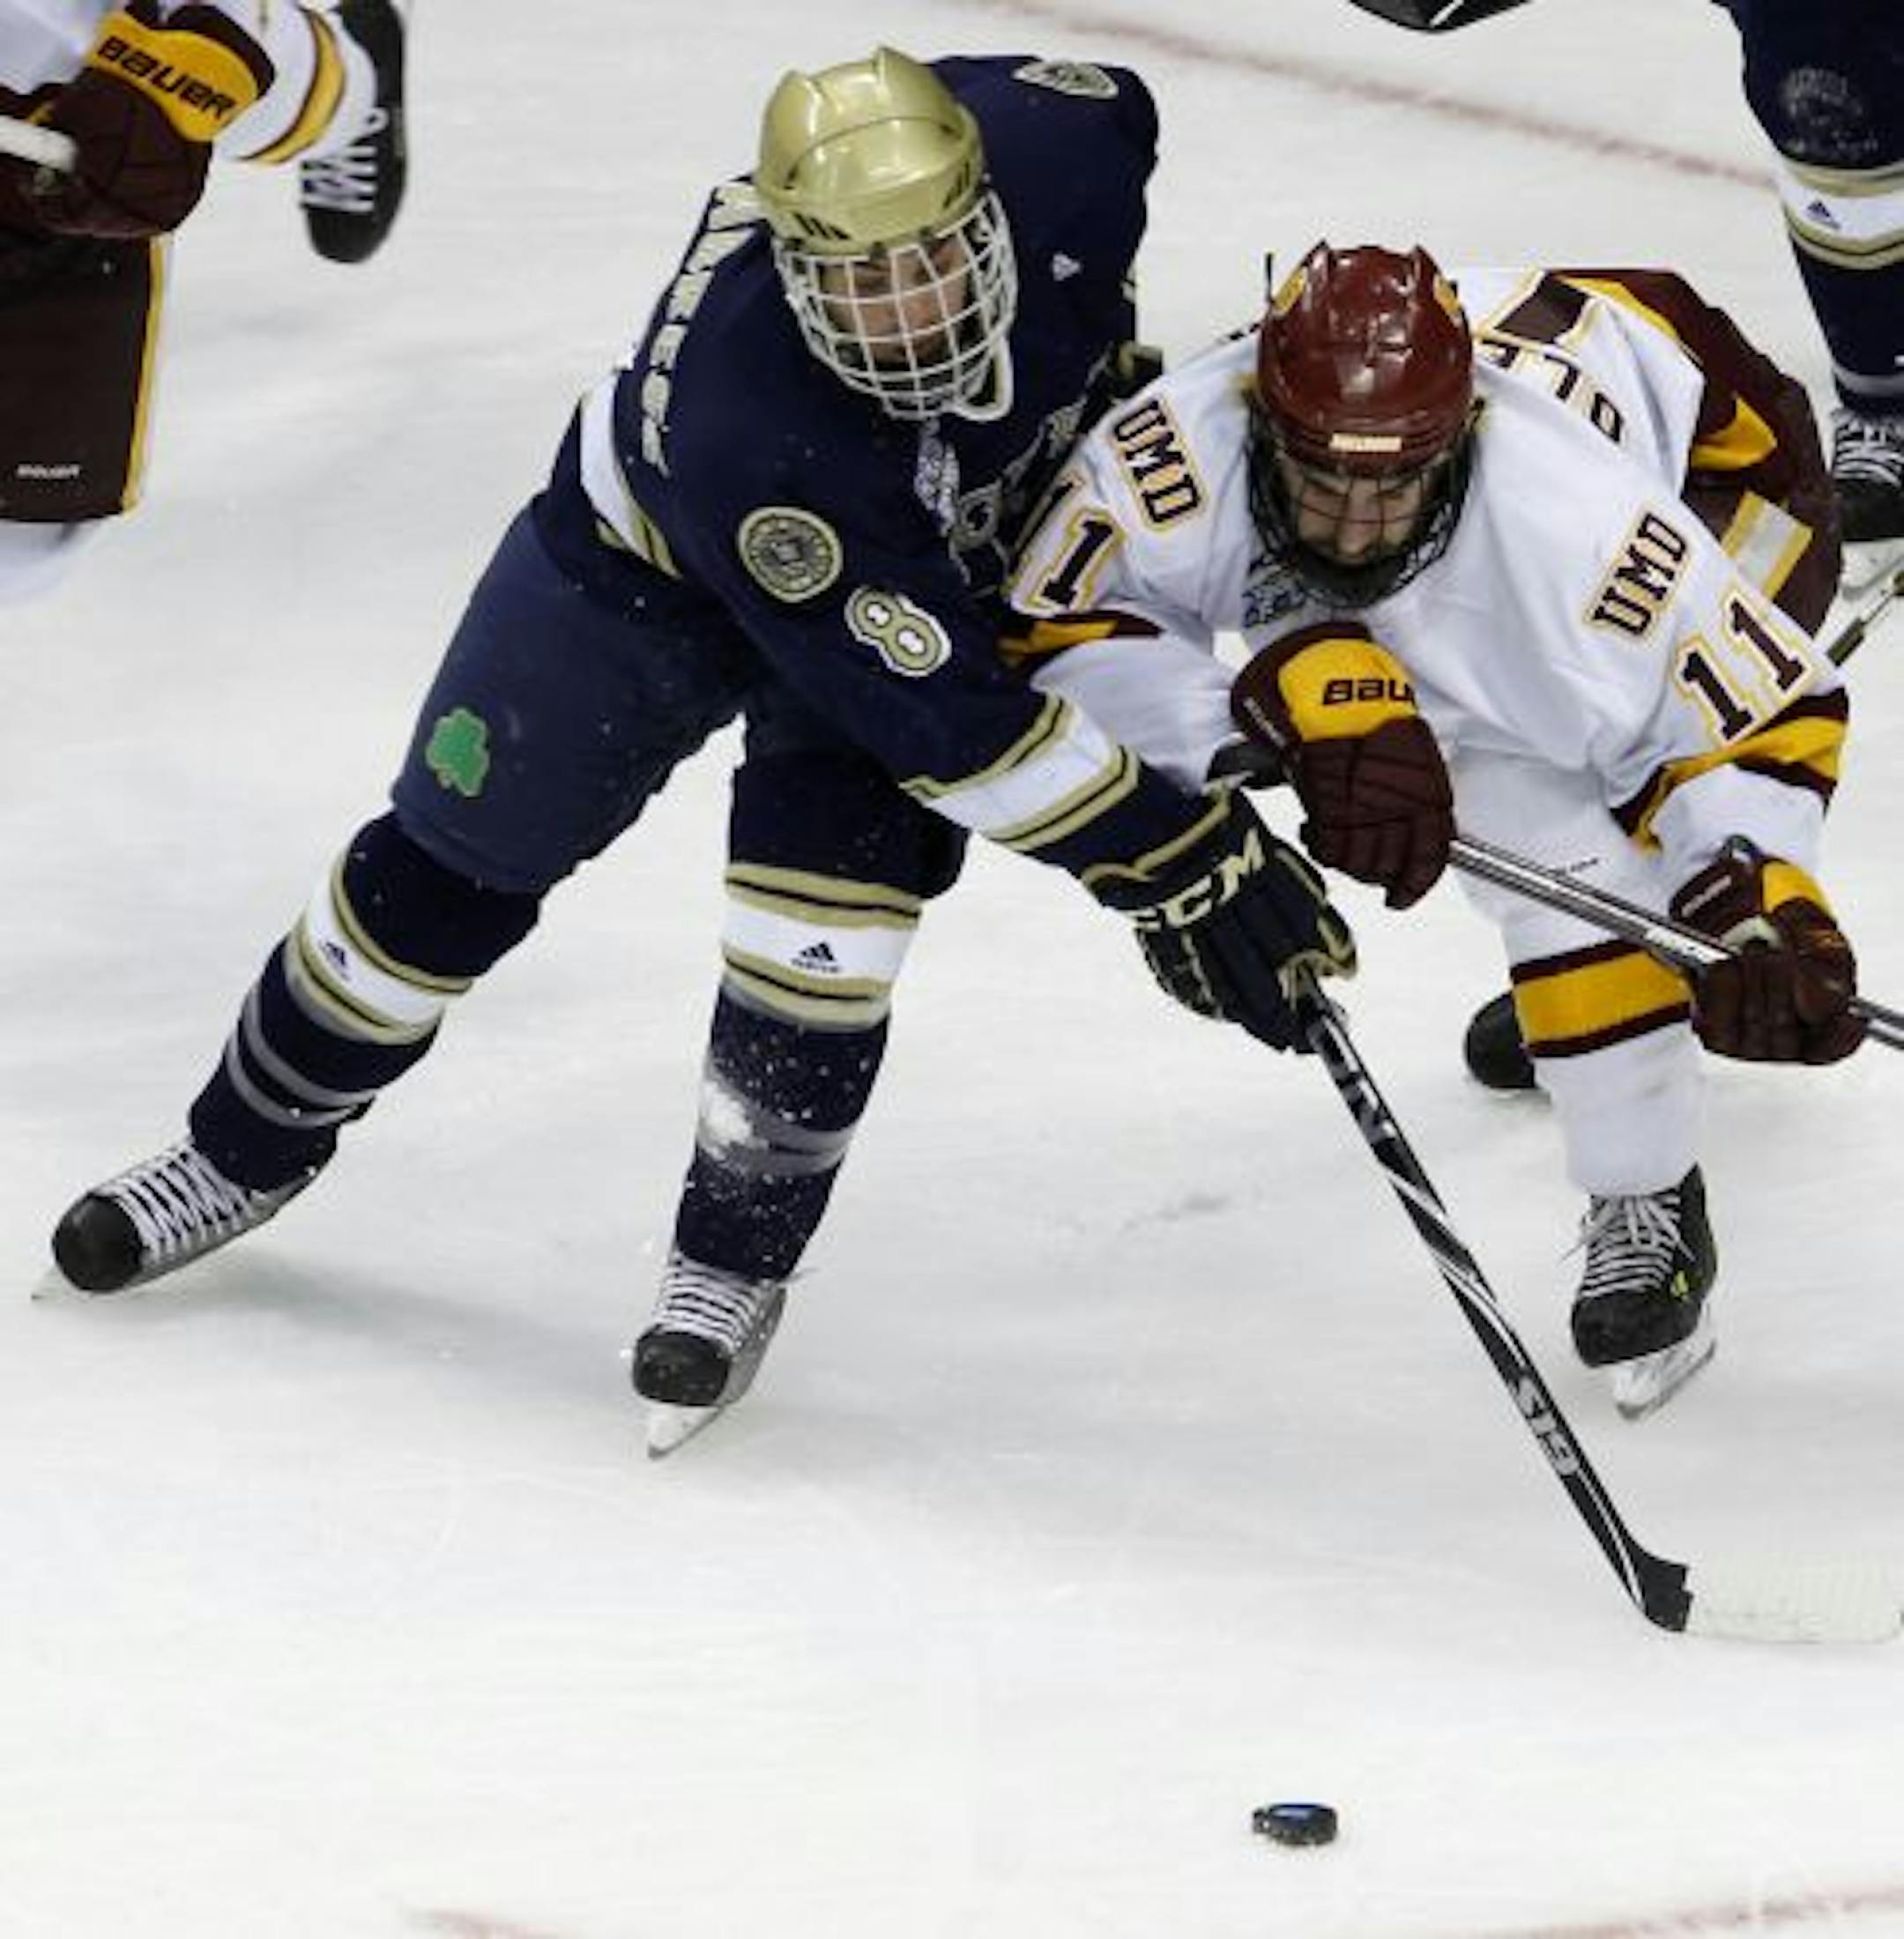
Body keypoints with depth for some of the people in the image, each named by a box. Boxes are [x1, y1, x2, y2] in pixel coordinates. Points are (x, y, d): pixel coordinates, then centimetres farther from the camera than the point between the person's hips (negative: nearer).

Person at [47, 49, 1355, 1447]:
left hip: (967, 540, 3)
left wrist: (1110, 372, -1)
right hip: (664, 550, -3)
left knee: (839, 866, -18)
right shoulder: (733, 422, -45)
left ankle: (739, 1256, 0)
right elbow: (935, 713, -41)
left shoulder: (1055, 147, -35)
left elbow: (1119, 116, -6)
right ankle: (251, 1149, 33)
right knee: (457, 858, 7)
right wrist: (1160, 858, -42)